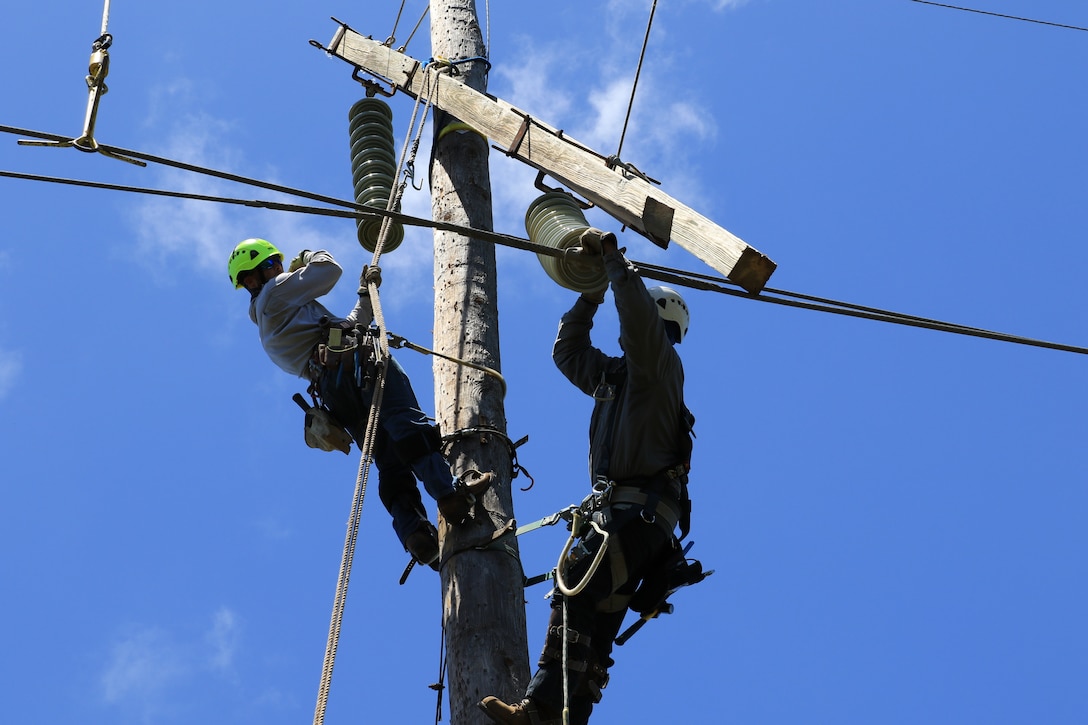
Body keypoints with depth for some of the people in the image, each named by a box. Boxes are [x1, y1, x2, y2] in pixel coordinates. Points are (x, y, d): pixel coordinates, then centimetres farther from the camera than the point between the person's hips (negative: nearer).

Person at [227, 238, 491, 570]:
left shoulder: (270, 332, 40)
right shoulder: (275, 291, 15)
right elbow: (331, 270, 15)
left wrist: (366, 295, 37)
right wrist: (311, 255, 36)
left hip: (330, 391, 8)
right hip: (351, 359, -8)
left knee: (390, 462, -4)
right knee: (406, 421, -23)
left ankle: (414, 533, -24)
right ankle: (450, 492, -42)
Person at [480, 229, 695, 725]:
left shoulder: (660, 362, 1)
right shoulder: (614, 374, 27)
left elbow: (638, 312, -17)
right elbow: (565, 352, 37)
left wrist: (612, 255, -6)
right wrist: (591, 293, 30)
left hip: (644, 510, -10)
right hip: (616, 510, 10)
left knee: (575, 592, -26)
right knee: (596, 623, 2)